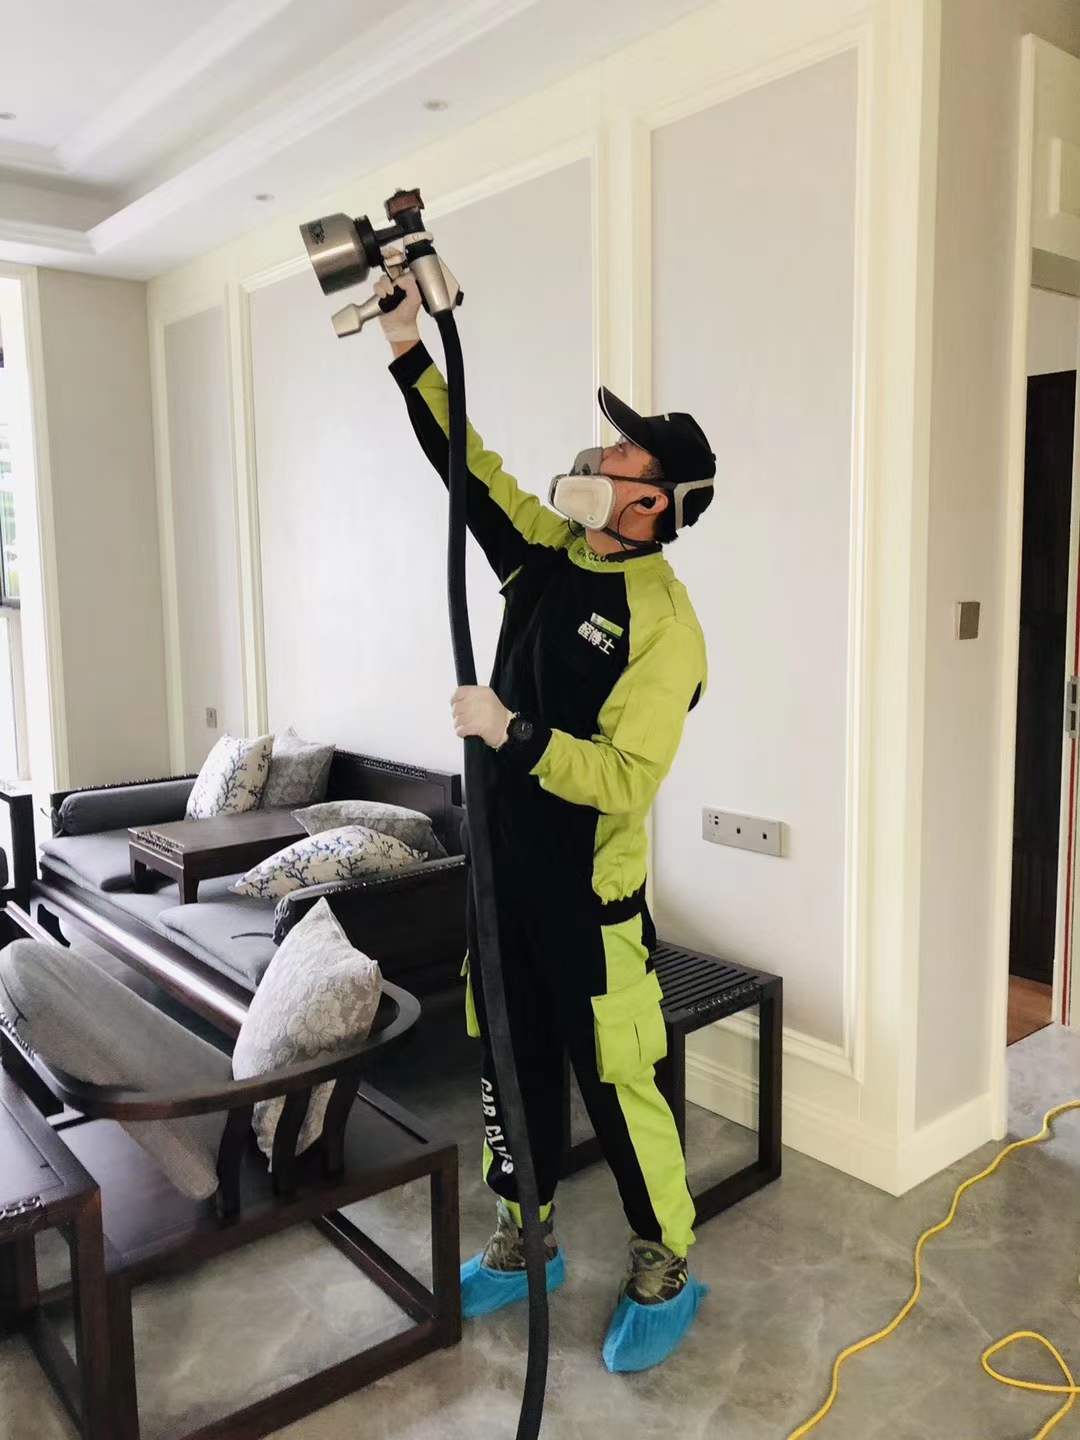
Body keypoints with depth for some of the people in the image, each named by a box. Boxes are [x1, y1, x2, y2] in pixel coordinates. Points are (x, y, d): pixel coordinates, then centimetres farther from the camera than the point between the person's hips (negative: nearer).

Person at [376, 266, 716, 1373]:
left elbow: (623, 780, -23)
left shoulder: (665, 621, -17)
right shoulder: (547, 552, 3)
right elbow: (468, 465, 6)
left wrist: (510, 732, -27)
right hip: (504, 868, 7)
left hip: (588, 894, -7)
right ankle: (524, 1242, 39)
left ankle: (665, 1270, 28)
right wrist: (410, 352, -1)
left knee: (617, 1086, 6)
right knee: (510, 1063, 19)